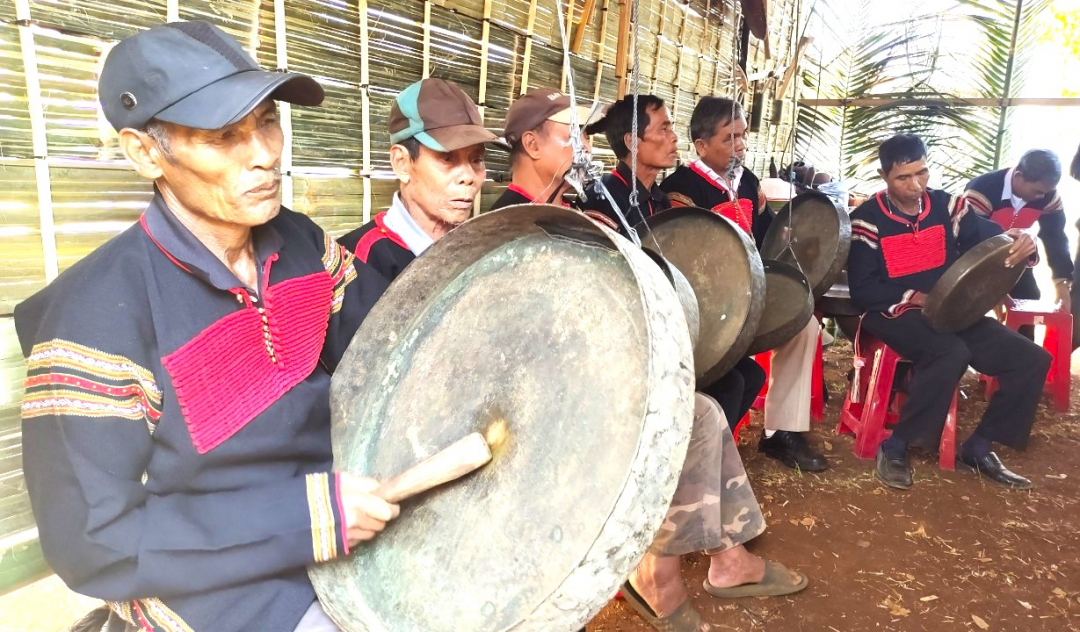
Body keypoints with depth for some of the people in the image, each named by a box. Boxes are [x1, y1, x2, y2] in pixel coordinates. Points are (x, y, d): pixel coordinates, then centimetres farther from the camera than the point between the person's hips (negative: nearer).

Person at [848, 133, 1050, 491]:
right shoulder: (868, 219, -9)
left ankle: (979, 447, 8)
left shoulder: (947, 205, 5)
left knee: (1031, 359, -6)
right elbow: (862, 291, -12)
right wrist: (918, 298, -20)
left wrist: (1019, 244, -27)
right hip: (894, 314, -6)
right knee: (951, 353, -35)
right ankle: (896, 446, -19)